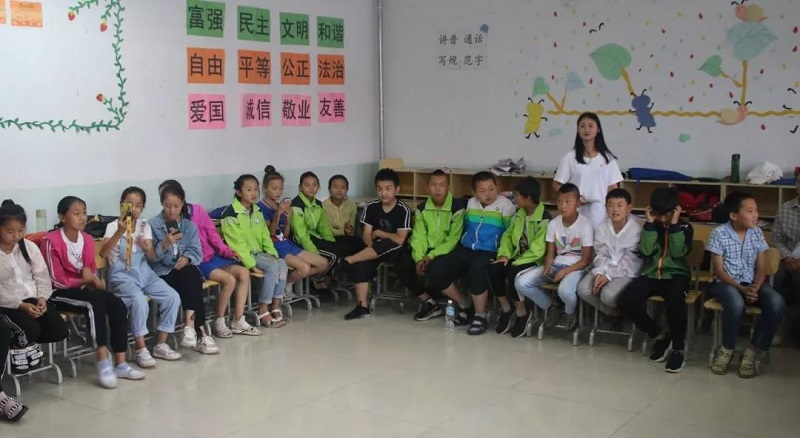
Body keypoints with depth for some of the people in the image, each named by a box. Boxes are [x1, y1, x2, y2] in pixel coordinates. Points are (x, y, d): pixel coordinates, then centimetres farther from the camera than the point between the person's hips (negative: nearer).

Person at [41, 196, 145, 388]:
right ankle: (103, 361, -34)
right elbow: (56, 280, -15)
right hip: (58, 293, -7)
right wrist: (86, 280, -16)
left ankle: (120, 363, -16)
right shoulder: (51, 241, -15)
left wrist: (92, 280, -12)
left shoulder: (88, 240, 5)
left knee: (119, 306, -17)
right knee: (95, 300, -34)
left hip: (82, 288, 7)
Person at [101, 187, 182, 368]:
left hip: (145, 274, 5)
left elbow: (153, 257, -2)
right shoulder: (113, 226, -6)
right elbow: (103, 253, -21)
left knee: (173, 297, -15)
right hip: (122, 276, -5)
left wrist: (147, 248, -25)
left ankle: (160, 345, -1)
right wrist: (120, 232, -31)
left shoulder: (144, 226, 6)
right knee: (139, 301, -33)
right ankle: (140, 348, -15)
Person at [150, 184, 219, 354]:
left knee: (191, 276, -34)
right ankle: (200, 333, -33)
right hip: (162, 272, -3)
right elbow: (152, 256, -6)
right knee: (190, 282, -32)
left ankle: (190, 327, -38)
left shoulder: (189, 225, 12)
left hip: (185, 269, 3)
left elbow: (196, 251, 2)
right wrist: (165, 244, -24)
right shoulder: (153, 224, 1)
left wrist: (187, 258, -19)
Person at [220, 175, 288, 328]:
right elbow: (237, 243, -18)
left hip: (259, 252, 7)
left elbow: (265, 236, 12)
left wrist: (273, 254, -3)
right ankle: (263, 311, -17)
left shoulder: (257, 211, 11)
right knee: (272, 266, -26)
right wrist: (252, 265, -22)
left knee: (282, 263, -17)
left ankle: (275, 307, -11)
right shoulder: (231, 214, -14)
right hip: (241, 255, -7)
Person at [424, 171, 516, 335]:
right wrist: (464, 242, 16)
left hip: (489, 253, -6)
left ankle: (480, 316, -18)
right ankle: (465, 306, 6)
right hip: (466, 249, 6)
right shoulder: (470, 203, 12)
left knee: (476, 271, -39)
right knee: (435, 272, -13)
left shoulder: (506, 205, -4)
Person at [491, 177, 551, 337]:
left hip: (534, 260, -7)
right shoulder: (519, 213, 8)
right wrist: (504, 254, -6)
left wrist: (517, 263, -23)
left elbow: (538, 249, -21)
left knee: (513, 273, -34)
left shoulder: (544, 219, -16)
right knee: (494, 269, -21)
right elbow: (508, 235, 12)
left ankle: (521, 312, -11)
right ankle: (506, 309, -2)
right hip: (517, 256, 7)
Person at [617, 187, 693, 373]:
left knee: (675, 301, -39)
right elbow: (646, 251, -5)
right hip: (651, 274, 3)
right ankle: (659, 336, -2)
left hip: (676, 274, -3)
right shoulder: (651, 226, 12)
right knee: (626, 301, -25)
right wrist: (650, 223, -6)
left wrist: (674, 224, -10)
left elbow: (678, 253, -11)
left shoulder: (685, 227, 6)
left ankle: (678, 348, -18)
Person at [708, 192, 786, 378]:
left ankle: (753, 352, -11)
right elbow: (719, 271, -9)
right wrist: (742, 288, -22)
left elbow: (761, 268, 3)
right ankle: (727, 350, -11)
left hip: (752, 283, 4)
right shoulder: (719, 233, -10)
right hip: (726, 283, -4)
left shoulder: (757, 233, 3)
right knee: (736, 304, -38)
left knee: (777, 303, -27)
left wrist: (755, 288, -17)